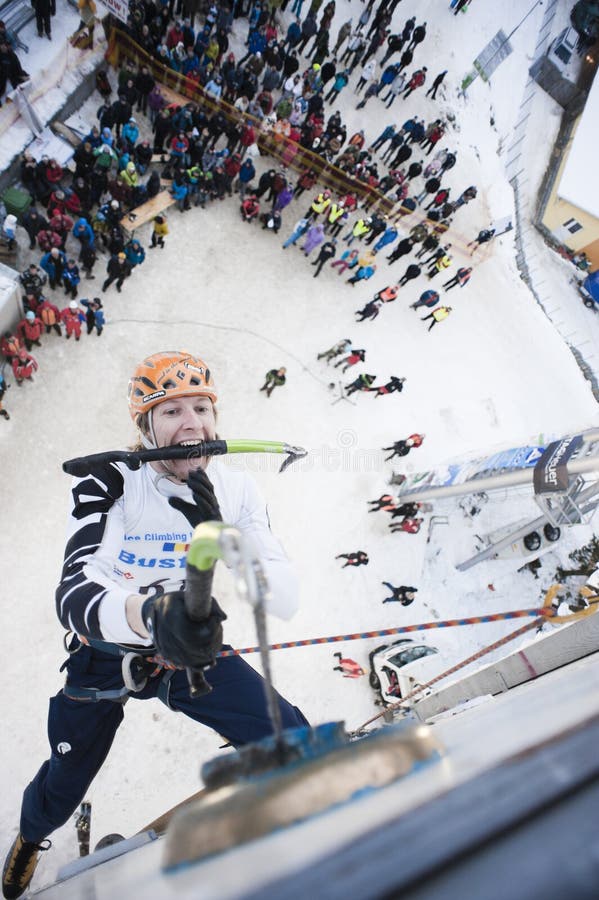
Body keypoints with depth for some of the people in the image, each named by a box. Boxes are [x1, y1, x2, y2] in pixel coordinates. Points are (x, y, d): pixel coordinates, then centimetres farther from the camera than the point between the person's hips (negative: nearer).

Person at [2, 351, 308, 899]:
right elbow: (74, 595, -35)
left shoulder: (237, 492, -15)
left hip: (192, 654, 1)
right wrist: (151, 613, -56)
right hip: (105, 656, 0)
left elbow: (286, 601, -20)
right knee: (64, 786, 24)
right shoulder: (109, 484, -23)